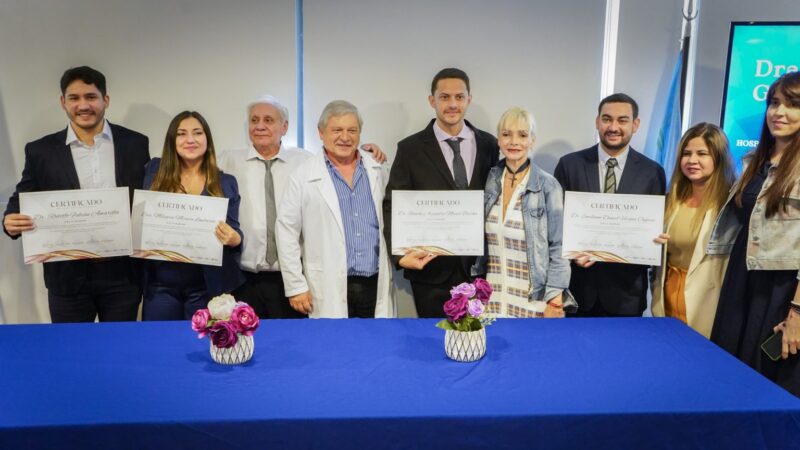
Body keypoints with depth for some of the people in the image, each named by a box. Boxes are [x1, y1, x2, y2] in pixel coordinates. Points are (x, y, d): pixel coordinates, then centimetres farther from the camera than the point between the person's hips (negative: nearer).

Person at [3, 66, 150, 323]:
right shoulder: (41, 151, 3)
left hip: (123, 274, 0)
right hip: (68, 276, 0)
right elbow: (22, 199, 7)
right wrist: (11, 220, -16)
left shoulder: (135, 144, 3)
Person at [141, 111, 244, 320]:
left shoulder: (226, 183, 3)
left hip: (207, 286, -1)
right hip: (161, 285, 1)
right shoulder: (155, 171, 4)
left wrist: (234, 239, -21)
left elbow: (234, 234, 1)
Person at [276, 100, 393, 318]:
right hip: (329, 292, -3)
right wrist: (296, 287, -5)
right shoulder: (302, 176, -3)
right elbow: (286, 232, -4)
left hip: (376, 287, 3)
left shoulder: (376, 171, 8)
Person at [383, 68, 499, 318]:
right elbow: (393, 206, -2)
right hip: (431, 268, -2)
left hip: (479, 267, 2)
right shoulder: (410, 148, -2)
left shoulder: (488, 145, 5)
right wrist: (401, 254, -15)